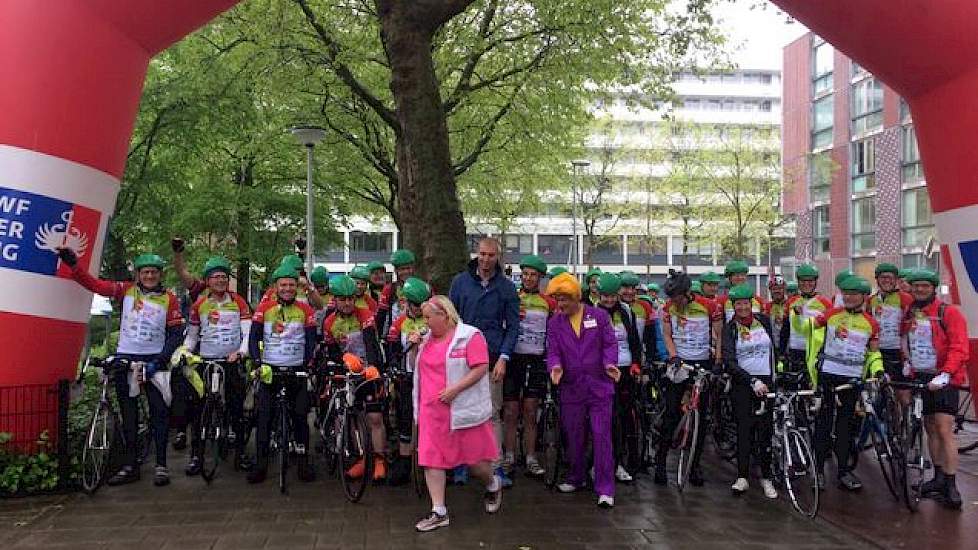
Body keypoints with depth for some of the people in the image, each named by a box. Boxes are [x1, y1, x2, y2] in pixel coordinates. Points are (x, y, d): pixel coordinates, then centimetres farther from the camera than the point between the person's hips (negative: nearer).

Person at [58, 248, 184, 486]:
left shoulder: (169, 299, 0)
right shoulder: (126, 290, 3)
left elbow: (176, 334, -2)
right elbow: (94, 284, -5)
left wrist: (159, 361, -10)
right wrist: (72, 264, -17)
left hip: (154, 361, -2)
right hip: (125, 359, 2)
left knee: (159, 412, -3)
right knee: (128, 414, 7)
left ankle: (161, 465, 3)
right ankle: (130, 465, 14)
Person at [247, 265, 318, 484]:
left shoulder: (305, 310, 1)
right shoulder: (264, 308, 0)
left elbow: (311, 340, 1)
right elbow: (253, 338, -2)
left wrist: (306, 365, -9)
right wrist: (259, 364, -13)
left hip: (296, 371, 0)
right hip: (269, 369, 0)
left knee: (300, 416, 2)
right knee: (264, 416, -2)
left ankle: (303, 462, 12)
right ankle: (261, 463, 6)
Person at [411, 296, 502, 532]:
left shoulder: (470, 336, -8)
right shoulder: (428, 338, 14)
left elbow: (481, 368, -15)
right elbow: (421, 367, 26)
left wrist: (455, 388, -22)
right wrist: (415, 346, 7)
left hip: (463, 409, -6)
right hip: (431, 410, 6)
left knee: (475, 458, 3)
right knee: (430, 459, 1)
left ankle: (492, 485, 36)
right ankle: (439, 513, 8)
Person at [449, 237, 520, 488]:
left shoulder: (506, 287, 5)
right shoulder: (460, 281, 7)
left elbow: (513, 326, 5)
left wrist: (503, 358, -6)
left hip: (492, 359, -1)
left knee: (493, 413, -1)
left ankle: (496, 466, 4)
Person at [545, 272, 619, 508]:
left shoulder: (599, 316, 1)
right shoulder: (554, 323, 7)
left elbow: (610, 343, -1)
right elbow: (553, 351, 1)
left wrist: (609, 363, -20)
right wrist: (555, 366, -20)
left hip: (599, 385, -3)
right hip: (571, 388, 3)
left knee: (601, 436, -6)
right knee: (574, 437, 12)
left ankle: (605, 489, -3)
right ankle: (576, 478, 30)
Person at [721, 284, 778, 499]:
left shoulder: (764, 321, 4)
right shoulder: (729, 328, -4)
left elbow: (774, 347, 19)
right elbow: (729, 362, -13)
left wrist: (775, 375, 11)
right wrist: (753, 381, -21)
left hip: (766, 382, 2)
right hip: (742, 383, -1)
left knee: (765, 429, 0)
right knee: (744, 428, -3)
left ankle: (766, 477, 8)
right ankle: (742, 477, 1)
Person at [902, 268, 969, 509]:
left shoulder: (949, 313, -7)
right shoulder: (908, 315, 11)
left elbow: (959, 349, -14)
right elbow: (905, 346, 20)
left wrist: (945, 375, -24)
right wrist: (907, 365, 7)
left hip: (943, 380, -5)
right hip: (919, 378, 5)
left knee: (944, 430, -10)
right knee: (930, 429, 10)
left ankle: (951, 486, -5)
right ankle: (939, 478, 20)